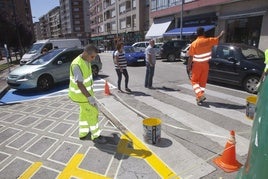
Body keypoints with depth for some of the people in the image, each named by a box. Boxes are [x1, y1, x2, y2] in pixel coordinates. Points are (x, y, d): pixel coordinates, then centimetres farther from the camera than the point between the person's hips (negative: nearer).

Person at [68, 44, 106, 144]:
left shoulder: (86, 61, 0)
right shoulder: (77, 65, -29)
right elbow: (79, 84, -29)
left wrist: (90, 92, 20)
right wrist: (89, 97, -27)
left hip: (86, 91, 9)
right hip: (80, 94, -9)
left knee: (84, 112, 20)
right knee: (93, 113, 0)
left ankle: (83, 133, 37)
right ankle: (95, 136, 16)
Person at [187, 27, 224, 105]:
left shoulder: (194, 43, -12)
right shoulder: (209, 41, -4)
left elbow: (190, 56, -12)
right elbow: (218, 39, 14)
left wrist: (188, 66, -4)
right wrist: (221, 34, 35)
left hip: (197, 65, -3)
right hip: (205, 64, 3)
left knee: (194, 80, 7)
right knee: (203, 81, 14)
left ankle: (199, 94, -13)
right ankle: (201, 96, 22)